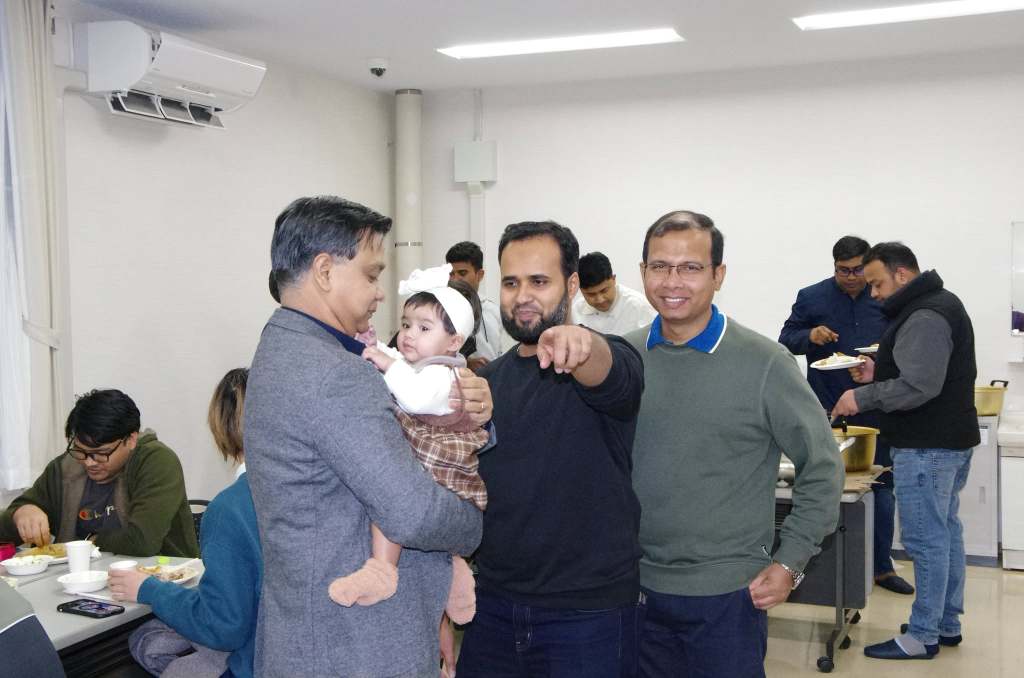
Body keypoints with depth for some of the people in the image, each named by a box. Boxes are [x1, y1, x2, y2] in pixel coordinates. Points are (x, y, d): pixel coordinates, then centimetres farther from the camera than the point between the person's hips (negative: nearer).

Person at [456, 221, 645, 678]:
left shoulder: (608, 361, -9)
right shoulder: (488, 380, 9)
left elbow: (608, 375, -34)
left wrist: (581, 344, -56)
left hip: (589, 613, -5)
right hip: (493, 606, 5)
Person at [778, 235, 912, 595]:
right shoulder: (811, 298, 0)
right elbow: (786, 340, 3)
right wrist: (809, 336, -18)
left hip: (875, 410, 2)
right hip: (827, 411, -2)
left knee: (882, 486, 8)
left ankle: (882, 566, 20)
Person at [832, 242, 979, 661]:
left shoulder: (924, 317, -19)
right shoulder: (940, 303, 14)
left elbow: (919, 386, -26)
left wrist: (862, 398, -18)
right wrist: (878, 373, 10)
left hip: (927, 447, -11)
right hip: (951, 438, 11)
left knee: (926, 540, -4)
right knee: (946, 532, 16)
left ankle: (923, 636, 3)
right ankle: (948, 623, 26)